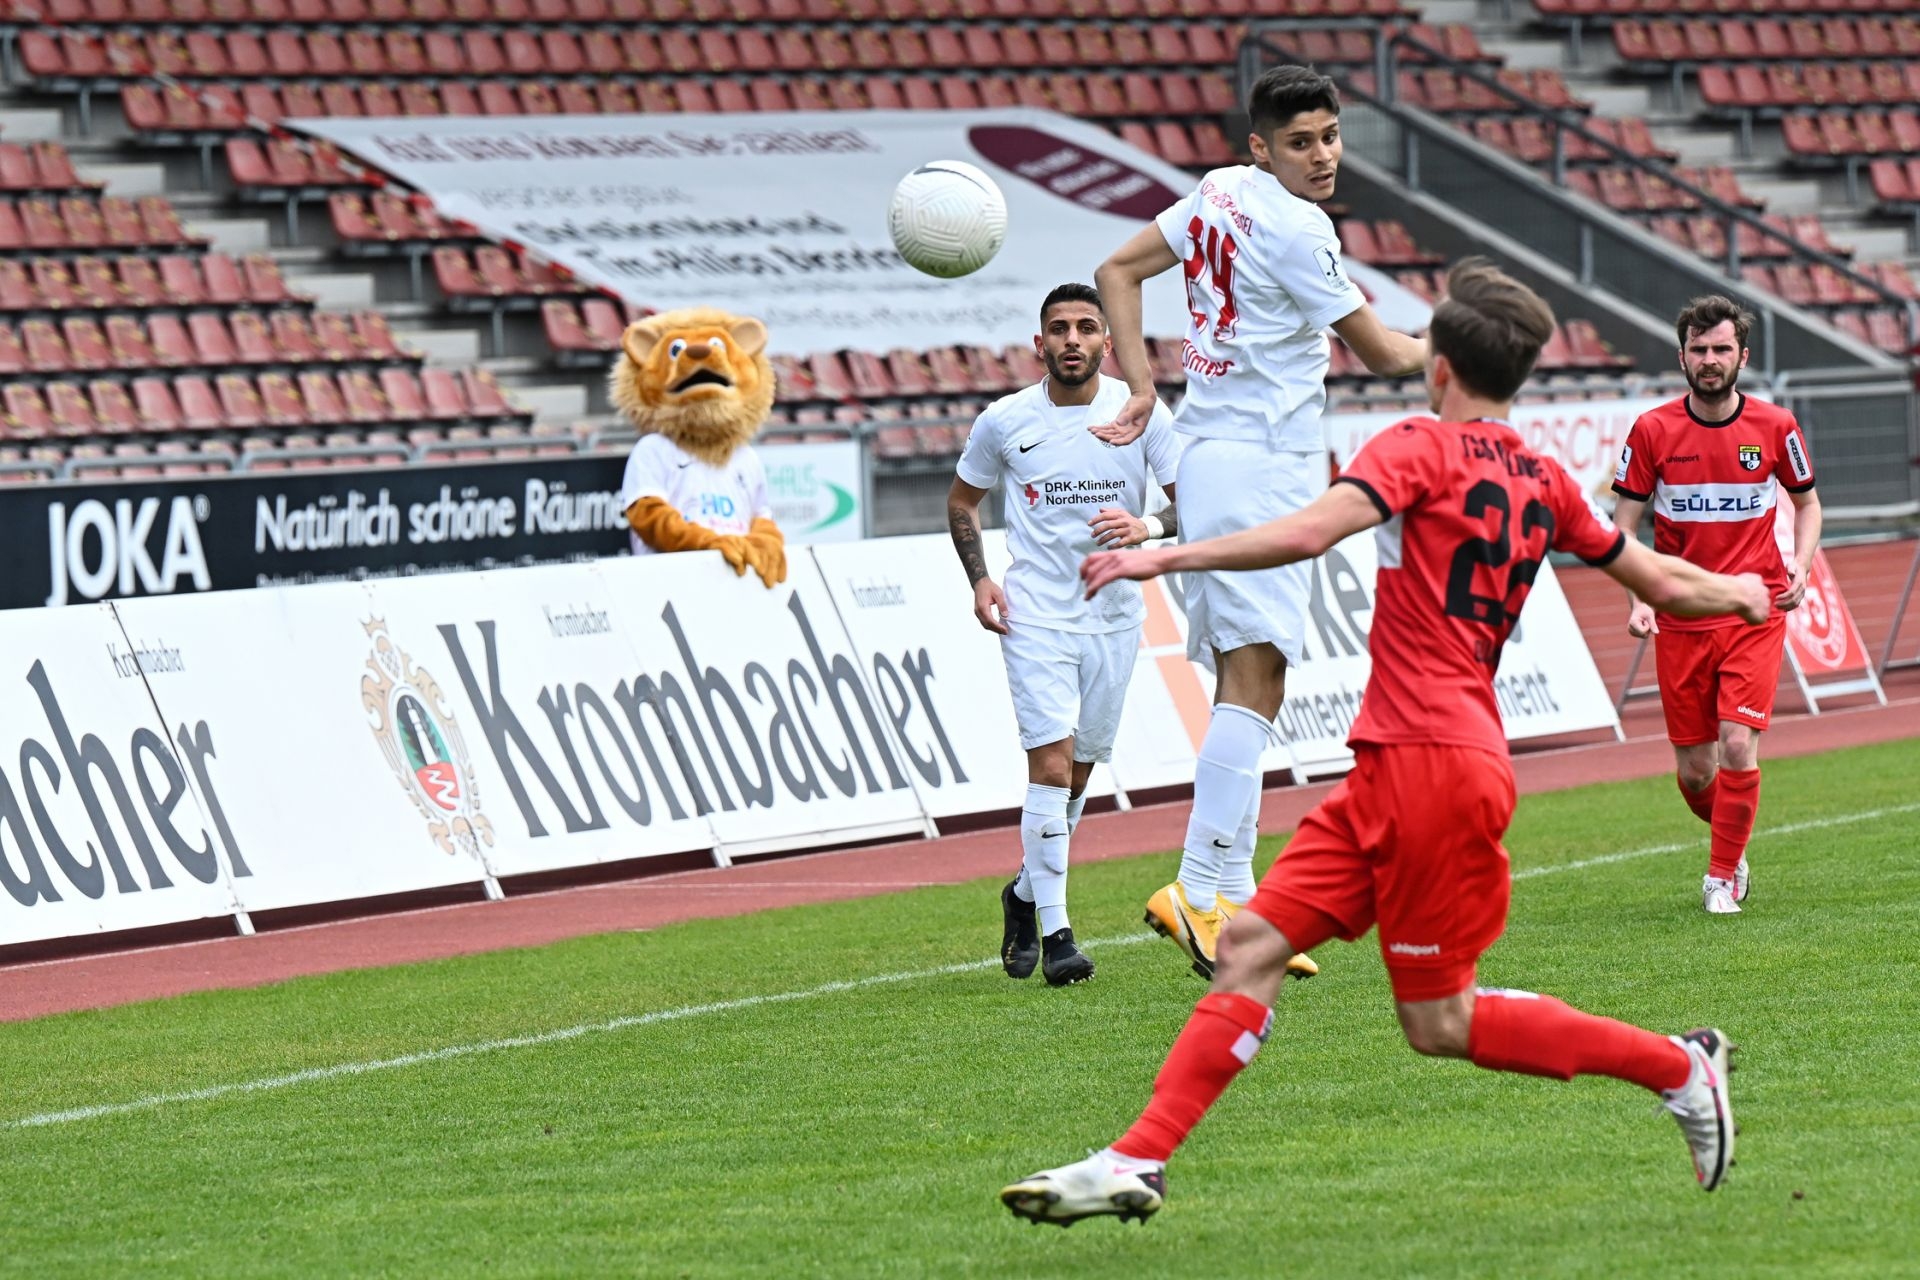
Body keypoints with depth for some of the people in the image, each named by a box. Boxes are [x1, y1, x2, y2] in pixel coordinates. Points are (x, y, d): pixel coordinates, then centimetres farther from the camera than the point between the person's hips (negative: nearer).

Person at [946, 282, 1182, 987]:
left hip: (1114, 612, 2)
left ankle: (1025, 894, 35)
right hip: (1035, 611, -2)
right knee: (1052, 764, -15)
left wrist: (1148, 526, -22)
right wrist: (978, 579, -1)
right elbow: (962, 500, 14)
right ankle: (1054, 932, -10)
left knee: (1077, 774, 11)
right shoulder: (1005, 421, -3)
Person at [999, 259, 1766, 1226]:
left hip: (1429, 758, -9)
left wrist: (1166, 557, -20)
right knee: (1255, 943, 3)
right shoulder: (1542, 482, 16)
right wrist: (1737, 594, 45)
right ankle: (1137, 1160, -3)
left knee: (1441, 1023, -1)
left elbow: (1307, 535, -22)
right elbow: (1662, 583, 24)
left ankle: (1677, 1067, 6)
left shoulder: (1421, 448, -6)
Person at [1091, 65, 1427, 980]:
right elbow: (1380, 354, -5)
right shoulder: (1295, 230, -15)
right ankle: (1199, 890, -21)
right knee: (1254, 682, -15)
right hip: (1262, 464, -10)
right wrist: (1434, 345, 17)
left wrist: (1141, 385, 10)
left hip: (1211, 453, 10)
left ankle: (1233, 898, 9)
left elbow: (1116, 272, 16)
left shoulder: (1222, 193, 11)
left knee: (1243, 681, 9)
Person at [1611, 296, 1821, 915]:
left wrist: (1801, 561, -4)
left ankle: (1722, 876, 0)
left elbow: (1807, 501, 14)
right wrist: (1638, 599, -11)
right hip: (1679, 624, 1)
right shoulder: (1652, 430, -3)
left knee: (1738, 744, -16)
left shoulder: (1775, 427, -1)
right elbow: (1624, 525, 2)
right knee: (1693, 770, 4)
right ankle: (1732, 843, 34)